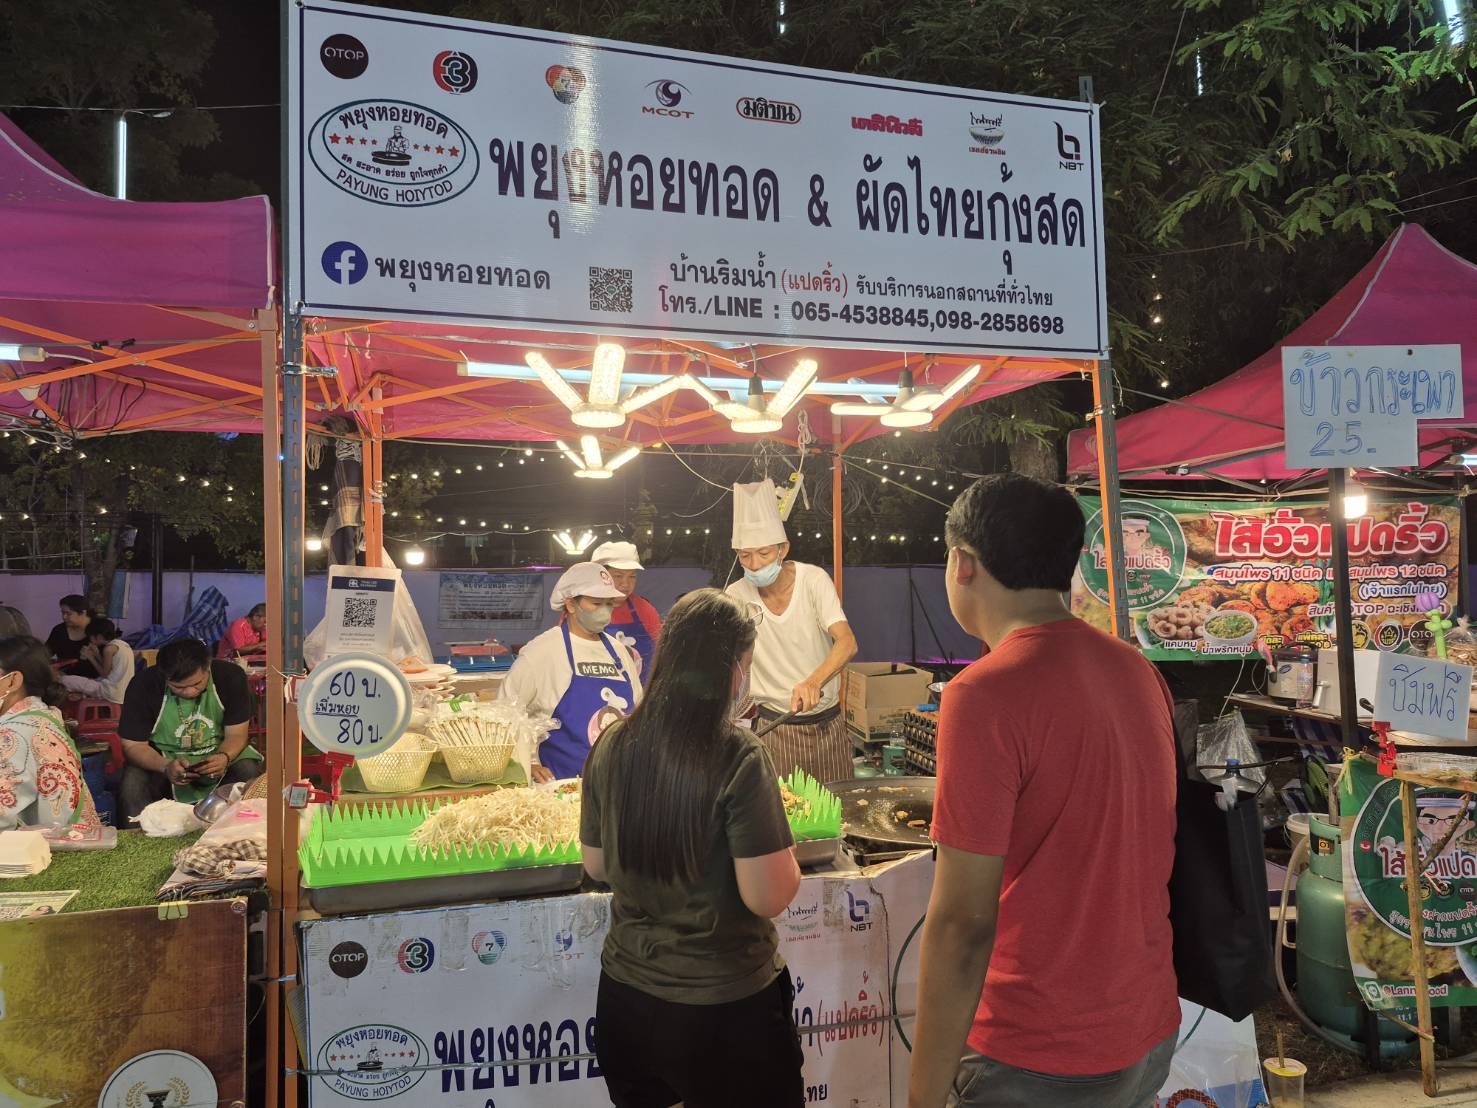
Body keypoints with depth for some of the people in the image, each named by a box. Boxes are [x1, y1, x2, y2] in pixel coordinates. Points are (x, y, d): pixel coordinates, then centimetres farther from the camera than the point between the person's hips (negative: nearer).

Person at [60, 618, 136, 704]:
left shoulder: (109, 648, -16)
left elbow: (104, 674, -12)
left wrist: (90, 657, -4)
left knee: (65, 680, -6)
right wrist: (97, 654, 7)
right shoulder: (120, 643, 11)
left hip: (109, 690, -10)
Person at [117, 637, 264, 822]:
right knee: (132, 784, -31)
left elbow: (236, 734, -10)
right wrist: (166, 767, -33)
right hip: (162, 757, 0)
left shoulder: (230, 676, -17)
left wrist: (224, 758, -33)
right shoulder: (142, 686, -19)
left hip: (219, 753, 1)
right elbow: (133, 745, -14)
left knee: (251, 775, -27)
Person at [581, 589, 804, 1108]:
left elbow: (597, 866, 6)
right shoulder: (738, 758, -22)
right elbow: (768, 898, -20)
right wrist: (783, 845, -2)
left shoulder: (611, 747, -6)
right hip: (724, 1008, -5)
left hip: (625, 993, 5)